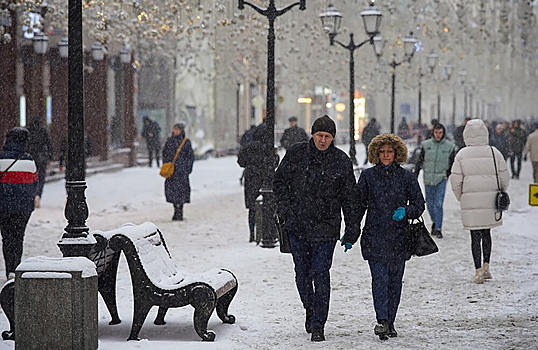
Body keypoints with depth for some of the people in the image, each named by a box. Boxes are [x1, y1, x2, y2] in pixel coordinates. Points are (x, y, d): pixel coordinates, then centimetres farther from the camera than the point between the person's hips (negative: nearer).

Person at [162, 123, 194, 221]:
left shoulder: (186, 141, 1)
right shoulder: (169, 140, 10)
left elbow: (190, 156, 1)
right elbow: (164, 153, 14)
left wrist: (188, 168, -6)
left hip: (182, 169, -3)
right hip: (171, 169, 3)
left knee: (181, 188, -5)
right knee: (170, 188, -1)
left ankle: (180, 211, 4)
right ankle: (176, 210, 12)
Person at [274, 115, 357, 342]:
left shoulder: (341, 161, 0)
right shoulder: (296, 154, 1)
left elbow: (348, 197, 5)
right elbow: (280, 181, 9)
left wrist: (351, 229, 4)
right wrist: (285, 210, -2)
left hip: (326, 228, -2)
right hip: (297, 225, 2)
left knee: (321, 275, -7)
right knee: (302, 273, 10)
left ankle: (318, 324, -1)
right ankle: (310, 310, 35)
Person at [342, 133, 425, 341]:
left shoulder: (406, 177, 5)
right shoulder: (368, 176, 5)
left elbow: (419, 204, 8)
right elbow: (358, 205, 9)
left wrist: (405, 211, -14)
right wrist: (351, 235, 8)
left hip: (399, 238, 1)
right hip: (374, 237, -1)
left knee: (395, 281, 5)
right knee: (380, 279, -13)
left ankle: (390, 322, 15)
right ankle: (382, 322, -21)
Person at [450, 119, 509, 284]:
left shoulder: (462, 155, -4)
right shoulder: (494, 153, -1)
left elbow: (455, 181, -4)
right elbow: (504, 178, 1)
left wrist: (461, 198, 11)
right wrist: (499, 195, 16)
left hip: (470, 201, -2)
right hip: (490, 201, 2)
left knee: (475, 236, 3)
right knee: (486, 233, 19)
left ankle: (478, 271, 0)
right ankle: (486, 266, 17)